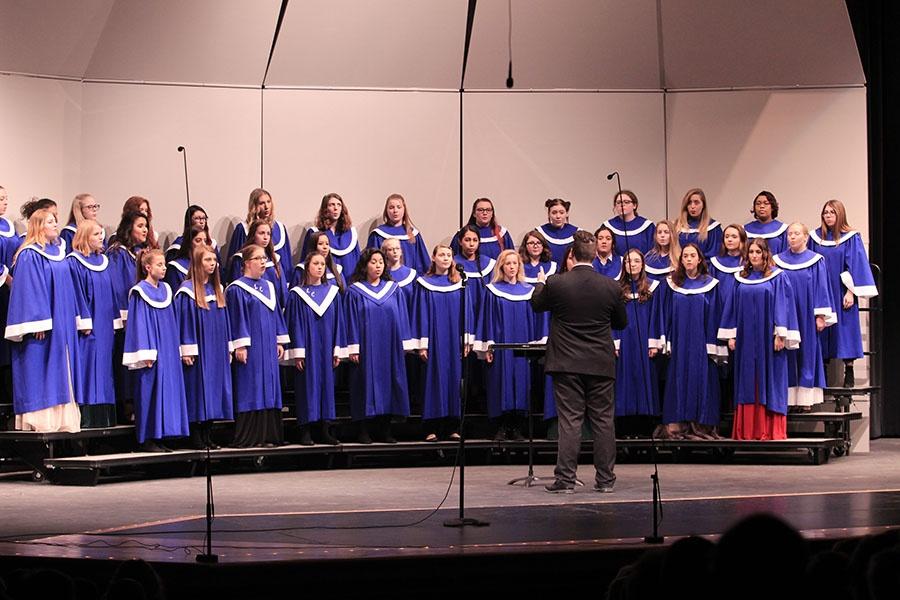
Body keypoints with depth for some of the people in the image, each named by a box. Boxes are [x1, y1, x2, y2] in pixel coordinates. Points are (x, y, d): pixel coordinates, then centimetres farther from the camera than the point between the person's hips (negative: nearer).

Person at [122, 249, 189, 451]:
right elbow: (139, 323, -11)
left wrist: (174, 349, 14)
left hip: (167, 350, 7)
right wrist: (146, 354, -16)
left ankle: (159, 437, 9)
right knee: (150, 391, -7)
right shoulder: (140, 292, -7)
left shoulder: (165, 290, 13)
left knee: (166, 388, 5)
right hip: (152, 351, -7)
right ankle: (148, 440, -3)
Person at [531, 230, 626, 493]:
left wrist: (540, 284, 31)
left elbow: (537, 304, 11)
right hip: (601, 363, 1)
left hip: (567, 364, -1)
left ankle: (565, 479, 0)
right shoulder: (611, 287, -5)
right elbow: (621, 322, 9)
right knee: (603, 422, 8)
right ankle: (605, 479, 11)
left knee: (569, 421, 1)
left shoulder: (555, 283, -10)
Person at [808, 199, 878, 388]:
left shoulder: (850, 238, -3)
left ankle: (849, 373, 5)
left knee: (845, 329, -1)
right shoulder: (815, 237, 7)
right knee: (822, 332, 5)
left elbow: (856, 265, -5)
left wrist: (851, 292, -12)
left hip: (841, 293, -3)